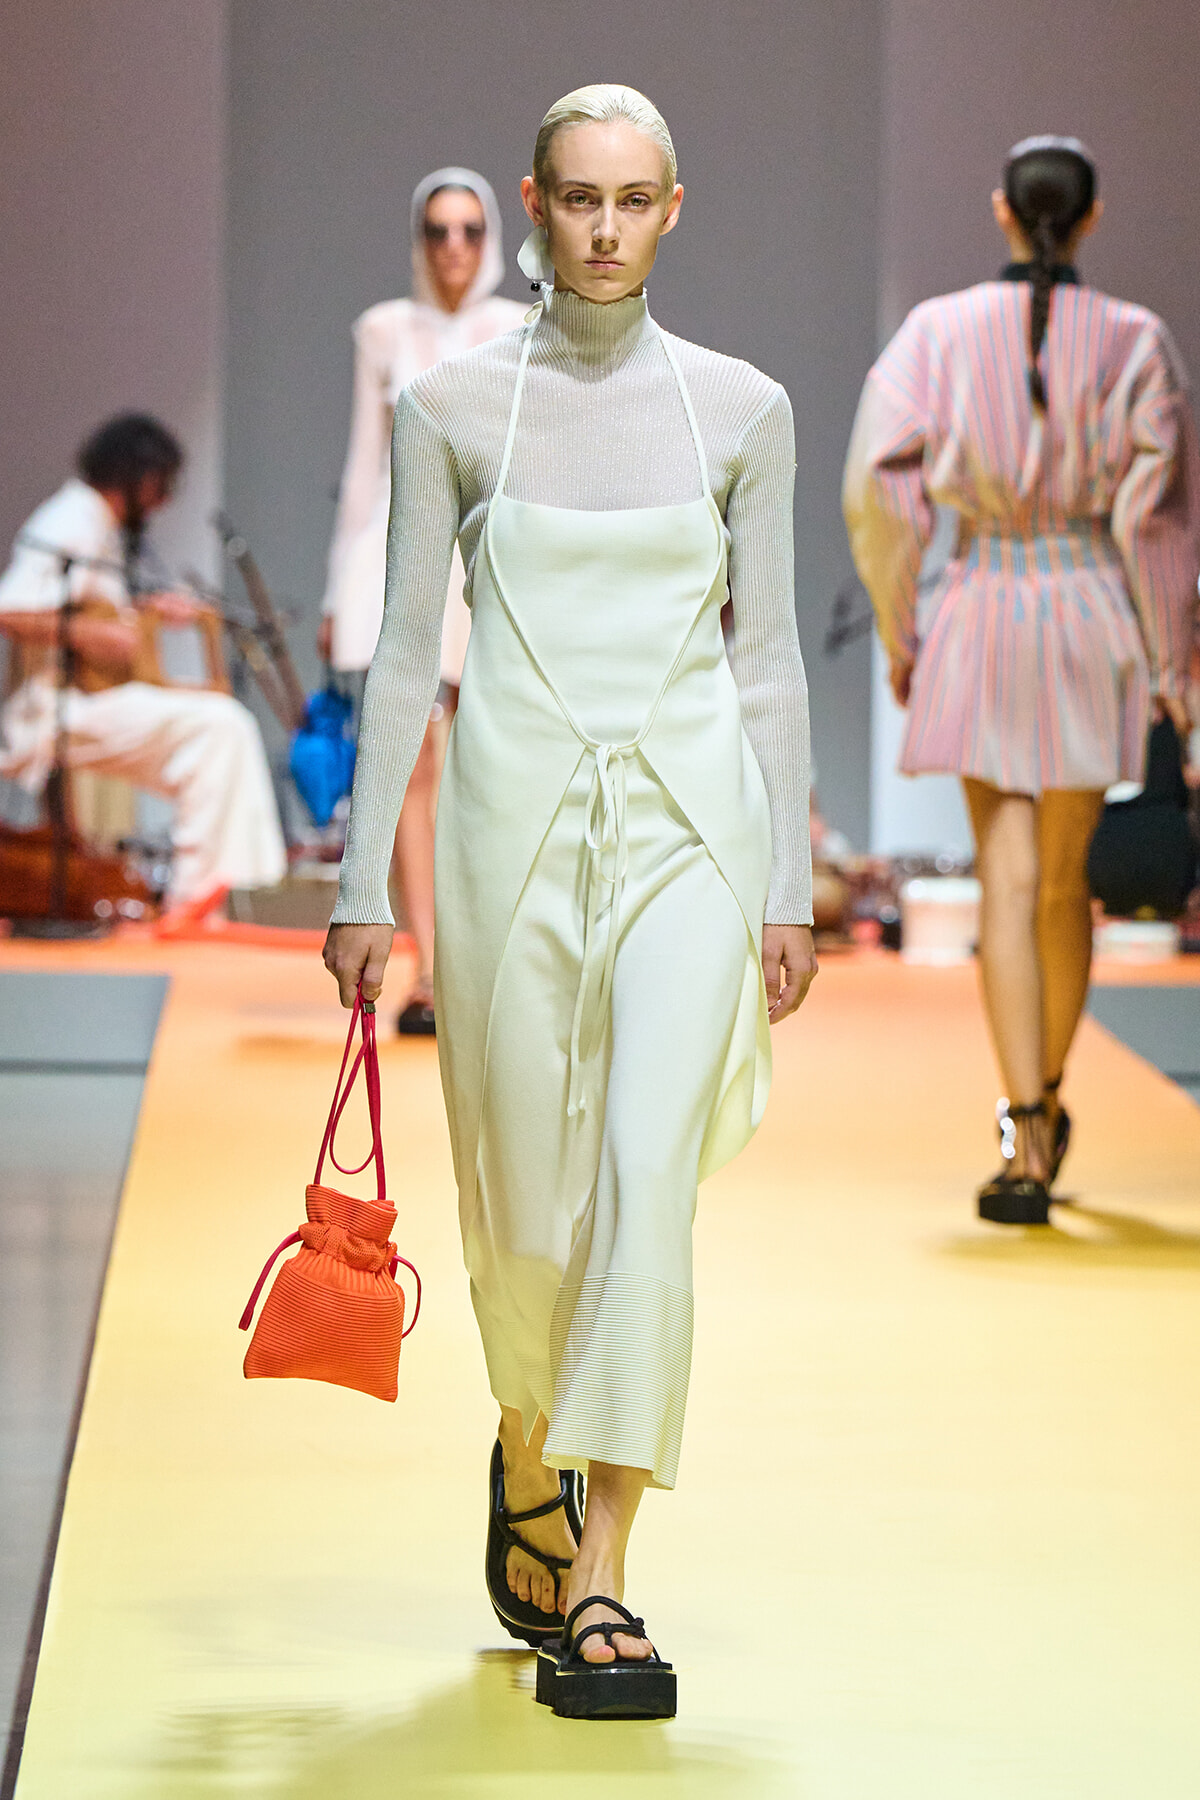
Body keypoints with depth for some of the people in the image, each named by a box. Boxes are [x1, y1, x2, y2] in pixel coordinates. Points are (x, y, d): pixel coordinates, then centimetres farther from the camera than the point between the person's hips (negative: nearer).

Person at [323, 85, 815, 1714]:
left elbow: (772, 659, 7)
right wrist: (364, 882, 0)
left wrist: (790, 888, 3)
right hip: (517, 821, 0)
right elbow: (406, 650, 4)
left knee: (650, 1177, -14)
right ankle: (529, 1457, 38)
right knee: (528, 1202, 6)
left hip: (688, 823, 0)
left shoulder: (742, 409, 5)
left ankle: (597, 1579, -12)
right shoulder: (453, 405, 3)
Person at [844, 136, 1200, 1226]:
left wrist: (898, 634, 8)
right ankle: (1046, 1103, 34)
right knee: (1065, 880, 17)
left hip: (982, 615, -1)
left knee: (1009, 884, -2)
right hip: (1093, 612, 1)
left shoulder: (939, 332, -2)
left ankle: (1027, 1151, -12)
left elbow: (882, 490, -4)